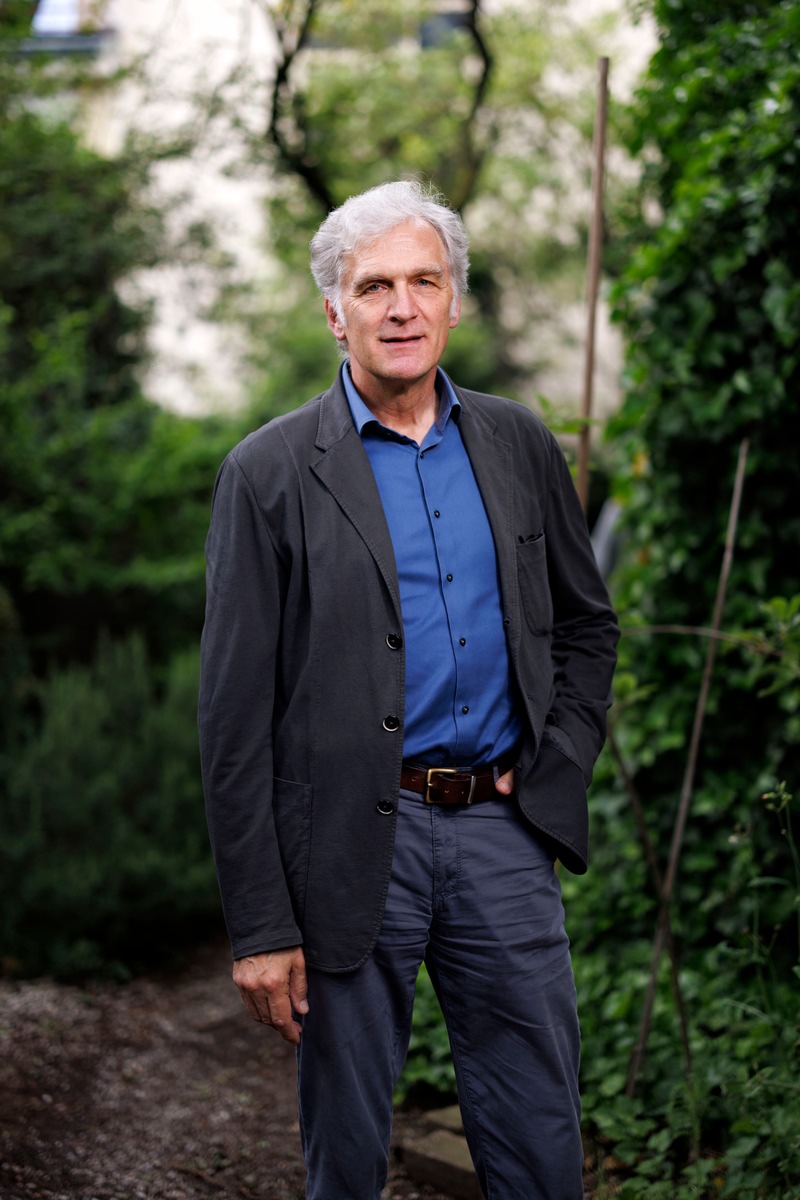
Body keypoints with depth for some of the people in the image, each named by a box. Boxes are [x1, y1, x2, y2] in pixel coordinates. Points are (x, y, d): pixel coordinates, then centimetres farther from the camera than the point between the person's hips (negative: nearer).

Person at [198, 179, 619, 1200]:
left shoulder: (519, 446, 8)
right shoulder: (271, 473, -5)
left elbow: (587, 623, 20)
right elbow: (236, 713, -6)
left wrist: (556, 760, 4)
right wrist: (261, 926, -9)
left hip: (502, 829, 3)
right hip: (350, 843, -3)